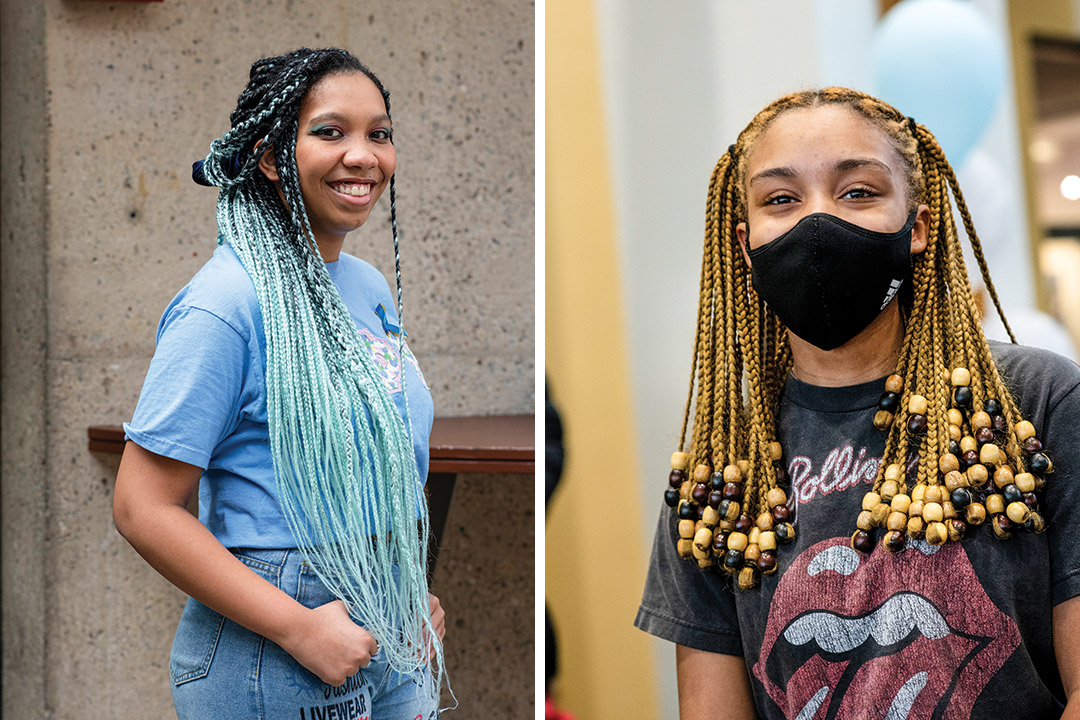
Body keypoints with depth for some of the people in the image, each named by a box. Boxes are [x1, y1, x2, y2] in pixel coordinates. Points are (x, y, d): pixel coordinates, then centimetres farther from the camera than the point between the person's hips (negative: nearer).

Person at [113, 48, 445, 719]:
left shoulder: (371, 287, 6)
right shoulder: (227, 303, -17)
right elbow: (144, 507, -19)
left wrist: (415, 592, 12)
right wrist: (298, 627, -21)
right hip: (272, 663, -7)